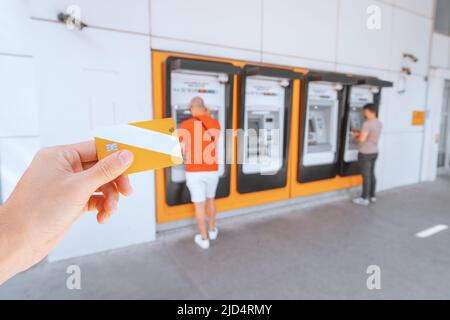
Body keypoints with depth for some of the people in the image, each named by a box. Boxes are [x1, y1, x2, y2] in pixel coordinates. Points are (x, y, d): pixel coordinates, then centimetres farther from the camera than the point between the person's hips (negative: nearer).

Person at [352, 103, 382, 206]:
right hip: (374, 152, 9)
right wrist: (359, 131, 23)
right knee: (371, 174, 16)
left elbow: (362, 139, -24)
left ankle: (365, 199, 8)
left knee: (366, 176, -1)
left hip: (365, 153, -8)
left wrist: (356, 136, -4)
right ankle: (372, 196, 26)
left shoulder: (367, 124, -21)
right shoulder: (379, 123, 8)